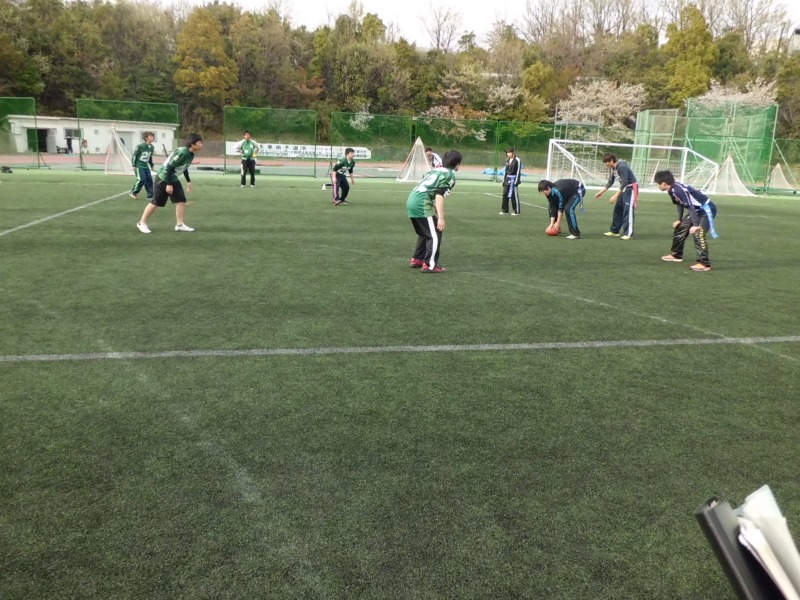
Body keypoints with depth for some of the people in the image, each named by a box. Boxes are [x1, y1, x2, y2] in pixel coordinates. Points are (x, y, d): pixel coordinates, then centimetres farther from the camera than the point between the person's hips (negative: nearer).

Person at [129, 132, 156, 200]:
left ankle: (150, 196, 4)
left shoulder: (152, 147, 5)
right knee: (142, 179, -15)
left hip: (146, 166, 7)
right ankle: (133, 192, 4)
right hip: (139, 166, -7)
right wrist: (134, 165, -12)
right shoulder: (140, 146, -15)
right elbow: (134, 155, -10)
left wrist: (151, 165, 21)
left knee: (149, 179, -2)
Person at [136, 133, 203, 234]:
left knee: (182, 200, 0)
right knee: (155, 203, -1)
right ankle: (142, 223, 13)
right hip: (163, 178, -8)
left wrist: (188, 181, 21)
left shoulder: (191, 155, 2)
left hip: (174, 179, 8)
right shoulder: (182, 152, -27)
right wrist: (168, 184, -25)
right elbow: (169, 167, -27)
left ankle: (180, 224, 8)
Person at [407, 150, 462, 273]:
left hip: (412, 201, 9)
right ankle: (430, 265, 0)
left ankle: (417, 260, 30)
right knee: (435, 235, 0)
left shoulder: (436, 170, 24)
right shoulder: (450, 175, -2)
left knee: (425, 233, 24)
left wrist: (436, 214, 38)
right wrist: (441, 218, -16)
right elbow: (439, 196, -14)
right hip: (421, 204, -9)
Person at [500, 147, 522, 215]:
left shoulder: (517, 160, -8)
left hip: (514, 179, -8)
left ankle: (517, 211, 3)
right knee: (505, 194, 6)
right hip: (507, 179, 8)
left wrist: (516, 181, -17)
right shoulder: (508, 160, 15)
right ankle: (505, 210, 14)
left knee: (514, 195, -5)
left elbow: (518, 171, -12)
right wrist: (504, 180, 16)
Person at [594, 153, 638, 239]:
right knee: (618, 209, 12)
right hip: (624, 188, 9)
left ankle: (628, 233, -15)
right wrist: (601, 192, 13)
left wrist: (616, 196, -33)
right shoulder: (613, 168, 1)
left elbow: (624, 183, -30)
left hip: (631, 188, -9)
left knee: (628, 210, -14)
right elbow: (610, 182, 14)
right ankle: (614, 231, 21)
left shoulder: (622, 167, -27)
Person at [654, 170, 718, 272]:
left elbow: (690, 207, -31)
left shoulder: (679, 190, -29)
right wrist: (680, 220, 21)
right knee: (681, 228, 19)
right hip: (697, 209, 11)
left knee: (699, 234, -22)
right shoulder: (672, 190, 0)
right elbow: (680, 204, 15)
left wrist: (695, 225, -32)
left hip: (706, 209, -11)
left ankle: (704, 263, -20)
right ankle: (676, 255, 35)